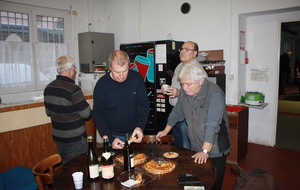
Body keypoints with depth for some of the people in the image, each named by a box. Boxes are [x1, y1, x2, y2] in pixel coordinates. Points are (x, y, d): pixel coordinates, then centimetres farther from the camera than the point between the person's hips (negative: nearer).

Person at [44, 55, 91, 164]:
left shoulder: (48, 88, 1)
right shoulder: (73, 90, -24)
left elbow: (48, 112, 11)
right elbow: (87, 114, -19)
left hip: (57, 136, 7)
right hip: (74, 139, -7)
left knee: (64, 166, 22)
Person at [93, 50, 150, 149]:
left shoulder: (137, 78, -11)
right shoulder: (101, 84, -14)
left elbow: (144, 105, -5)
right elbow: (98, 114, -9)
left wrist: (140, 126, -21)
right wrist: (110, 139, -18)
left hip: (134, 134, 2)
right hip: (113, 135, -2)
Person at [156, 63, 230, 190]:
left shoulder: (215, 94, -24)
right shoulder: (184, 92, -3)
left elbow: (212, 125, -29)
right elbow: (177, 113, 12)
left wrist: (205, 151, -33)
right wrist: (166, 131, 15)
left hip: (215, 149, -5)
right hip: (195, 148, 6)